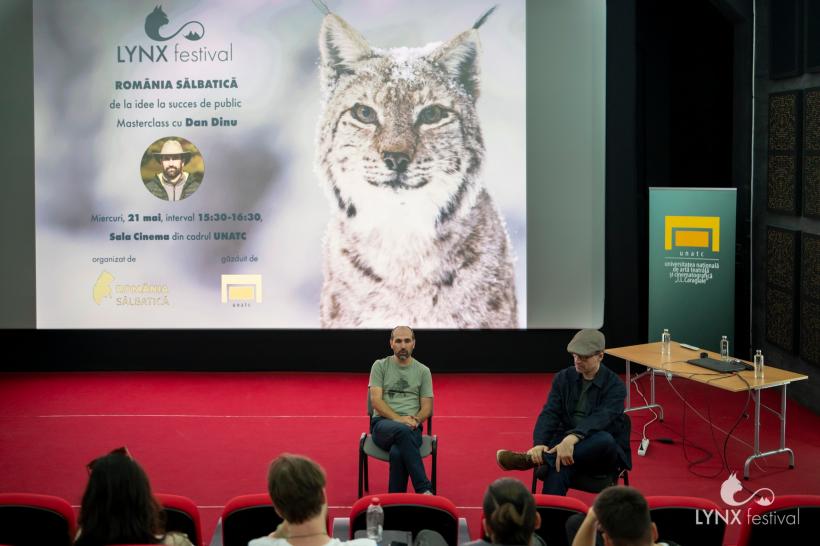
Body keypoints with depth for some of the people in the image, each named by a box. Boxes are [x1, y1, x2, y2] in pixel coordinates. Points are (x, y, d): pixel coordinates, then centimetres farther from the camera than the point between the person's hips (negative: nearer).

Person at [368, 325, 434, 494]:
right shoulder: (380, 366, 10)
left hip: (411, 428, 1)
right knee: (402, 431, -40)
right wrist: (398, 419, -17)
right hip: (383, 424, -1)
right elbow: (376, 400, -1)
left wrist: (415, 420, -13)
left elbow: (427, 407, 11)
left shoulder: (423, 371, 15)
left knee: (397, 453, -38)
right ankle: (424, 490, -48)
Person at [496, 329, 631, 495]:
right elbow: (550, 413, -5)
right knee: (558, 468, -33)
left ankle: (531, 459, -36)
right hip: (565, 444, 2)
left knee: (604, 439, -38)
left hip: (604, 451, -2)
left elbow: (601, 418, -25)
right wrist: (539, 444, -27)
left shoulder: (615, 385, -7)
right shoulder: (563, 378, 6)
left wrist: (573, 438, -44)